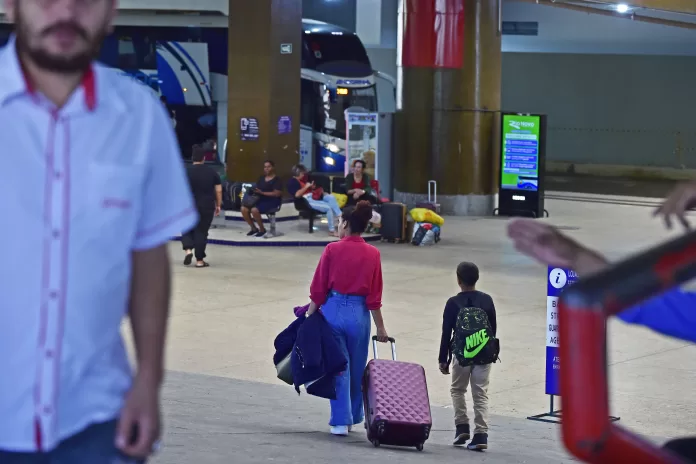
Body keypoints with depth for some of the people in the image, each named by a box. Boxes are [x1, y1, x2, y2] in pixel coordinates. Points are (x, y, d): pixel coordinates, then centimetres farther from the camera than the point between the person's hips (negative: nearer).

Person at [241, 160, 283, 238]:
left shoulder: (277, 180, -5)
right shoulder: (261, 178, 18)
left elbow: (277, 194, -15)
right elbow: (257, 189, 18)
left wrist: (262, 192, -20)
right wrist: (253, 190, -8)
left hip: (272, 201, -7)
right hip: (260, 199, 7)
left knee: (254, 210, -33)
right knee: (244, 209, -17)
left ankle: (262, 229, -10)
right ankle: (254, 228, 1)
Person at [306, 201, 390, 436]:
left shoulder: (332, 250, -7)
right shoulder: (373, 255, -2)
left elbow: (318, 288, -6)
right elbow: (374, 296, -2)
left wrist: (309, 317, 4)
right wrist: (380, 328, 5)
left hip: (332, 310, -1)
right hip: (359, 314, 1)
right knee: (357, 369, 15)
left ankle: (340, 421, 3)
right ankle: (353, 417, 25)